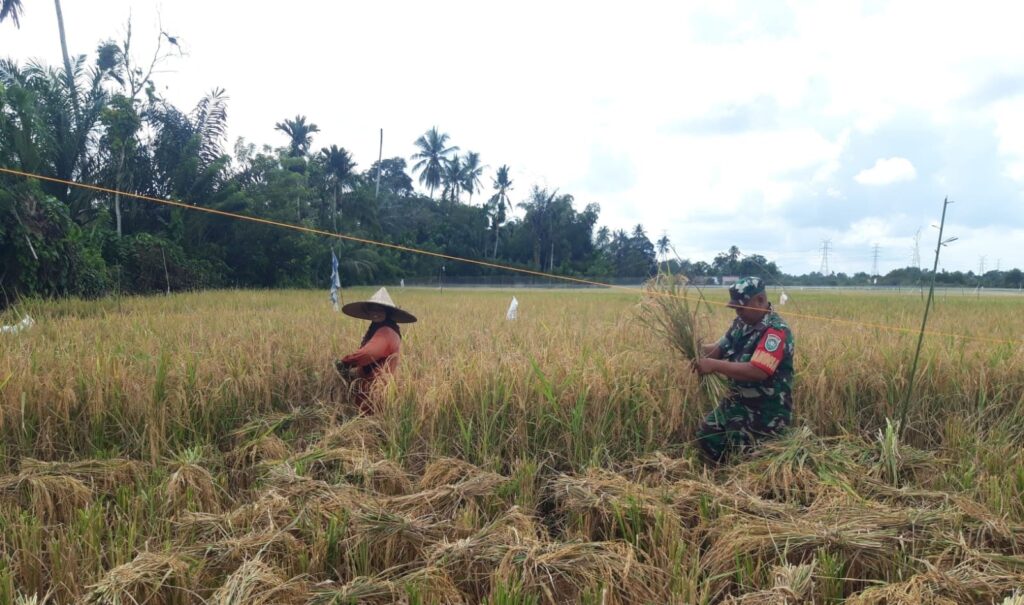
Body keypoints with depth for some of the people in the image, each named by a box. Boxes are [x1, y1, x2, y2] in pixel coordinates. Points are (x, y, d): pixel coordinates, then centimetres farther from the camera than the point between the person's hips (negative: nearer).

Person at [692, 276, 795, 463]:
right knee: (707, 436, 10)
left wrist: (714, 365, -31)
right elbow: (720, 349, 11)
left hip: (766, 412, -8)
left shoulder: (776, 331, -23)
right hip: (738, 402, 9)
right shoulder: (742, 323, 4)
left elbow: (757, 371, -33)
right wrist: (697, 349, -11)